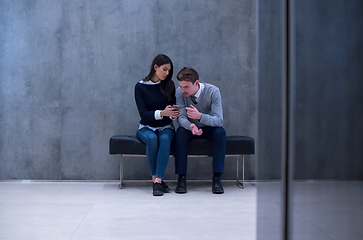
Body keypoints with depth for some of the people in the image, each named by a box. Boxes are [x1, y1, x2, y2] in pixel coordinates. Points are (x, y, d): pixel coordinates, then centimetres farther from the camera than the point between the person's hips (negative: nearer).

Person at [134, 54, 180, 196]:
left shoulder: (169, 85, 4)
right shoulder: (140, 86, -4)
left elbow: (172, 108, 3)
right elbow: (143, 113, -12)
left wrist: (173, 114, -23)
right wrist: (162, 113, -30)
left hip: (166, 127, 1)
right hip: (147, 127, -1)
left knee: (165, 139, -33)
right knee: (152, 139, -35)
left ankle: (157, 180, -38)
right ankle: (155, 178, -24)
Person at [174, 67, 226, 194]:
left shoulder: (213, 91, -23)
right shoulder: (180, 92, -18)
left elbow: (219, 120, -28)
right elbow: (181, 117, -18)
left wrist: (200, 116, -47)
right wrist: (191, 126, -42)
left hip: (209, 127, -1)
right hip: (190, 128, 1)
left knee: (220, 133, -33)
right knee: (180, 133, -32)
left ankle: (217, 178, -27)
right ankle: (181, 177, -24)